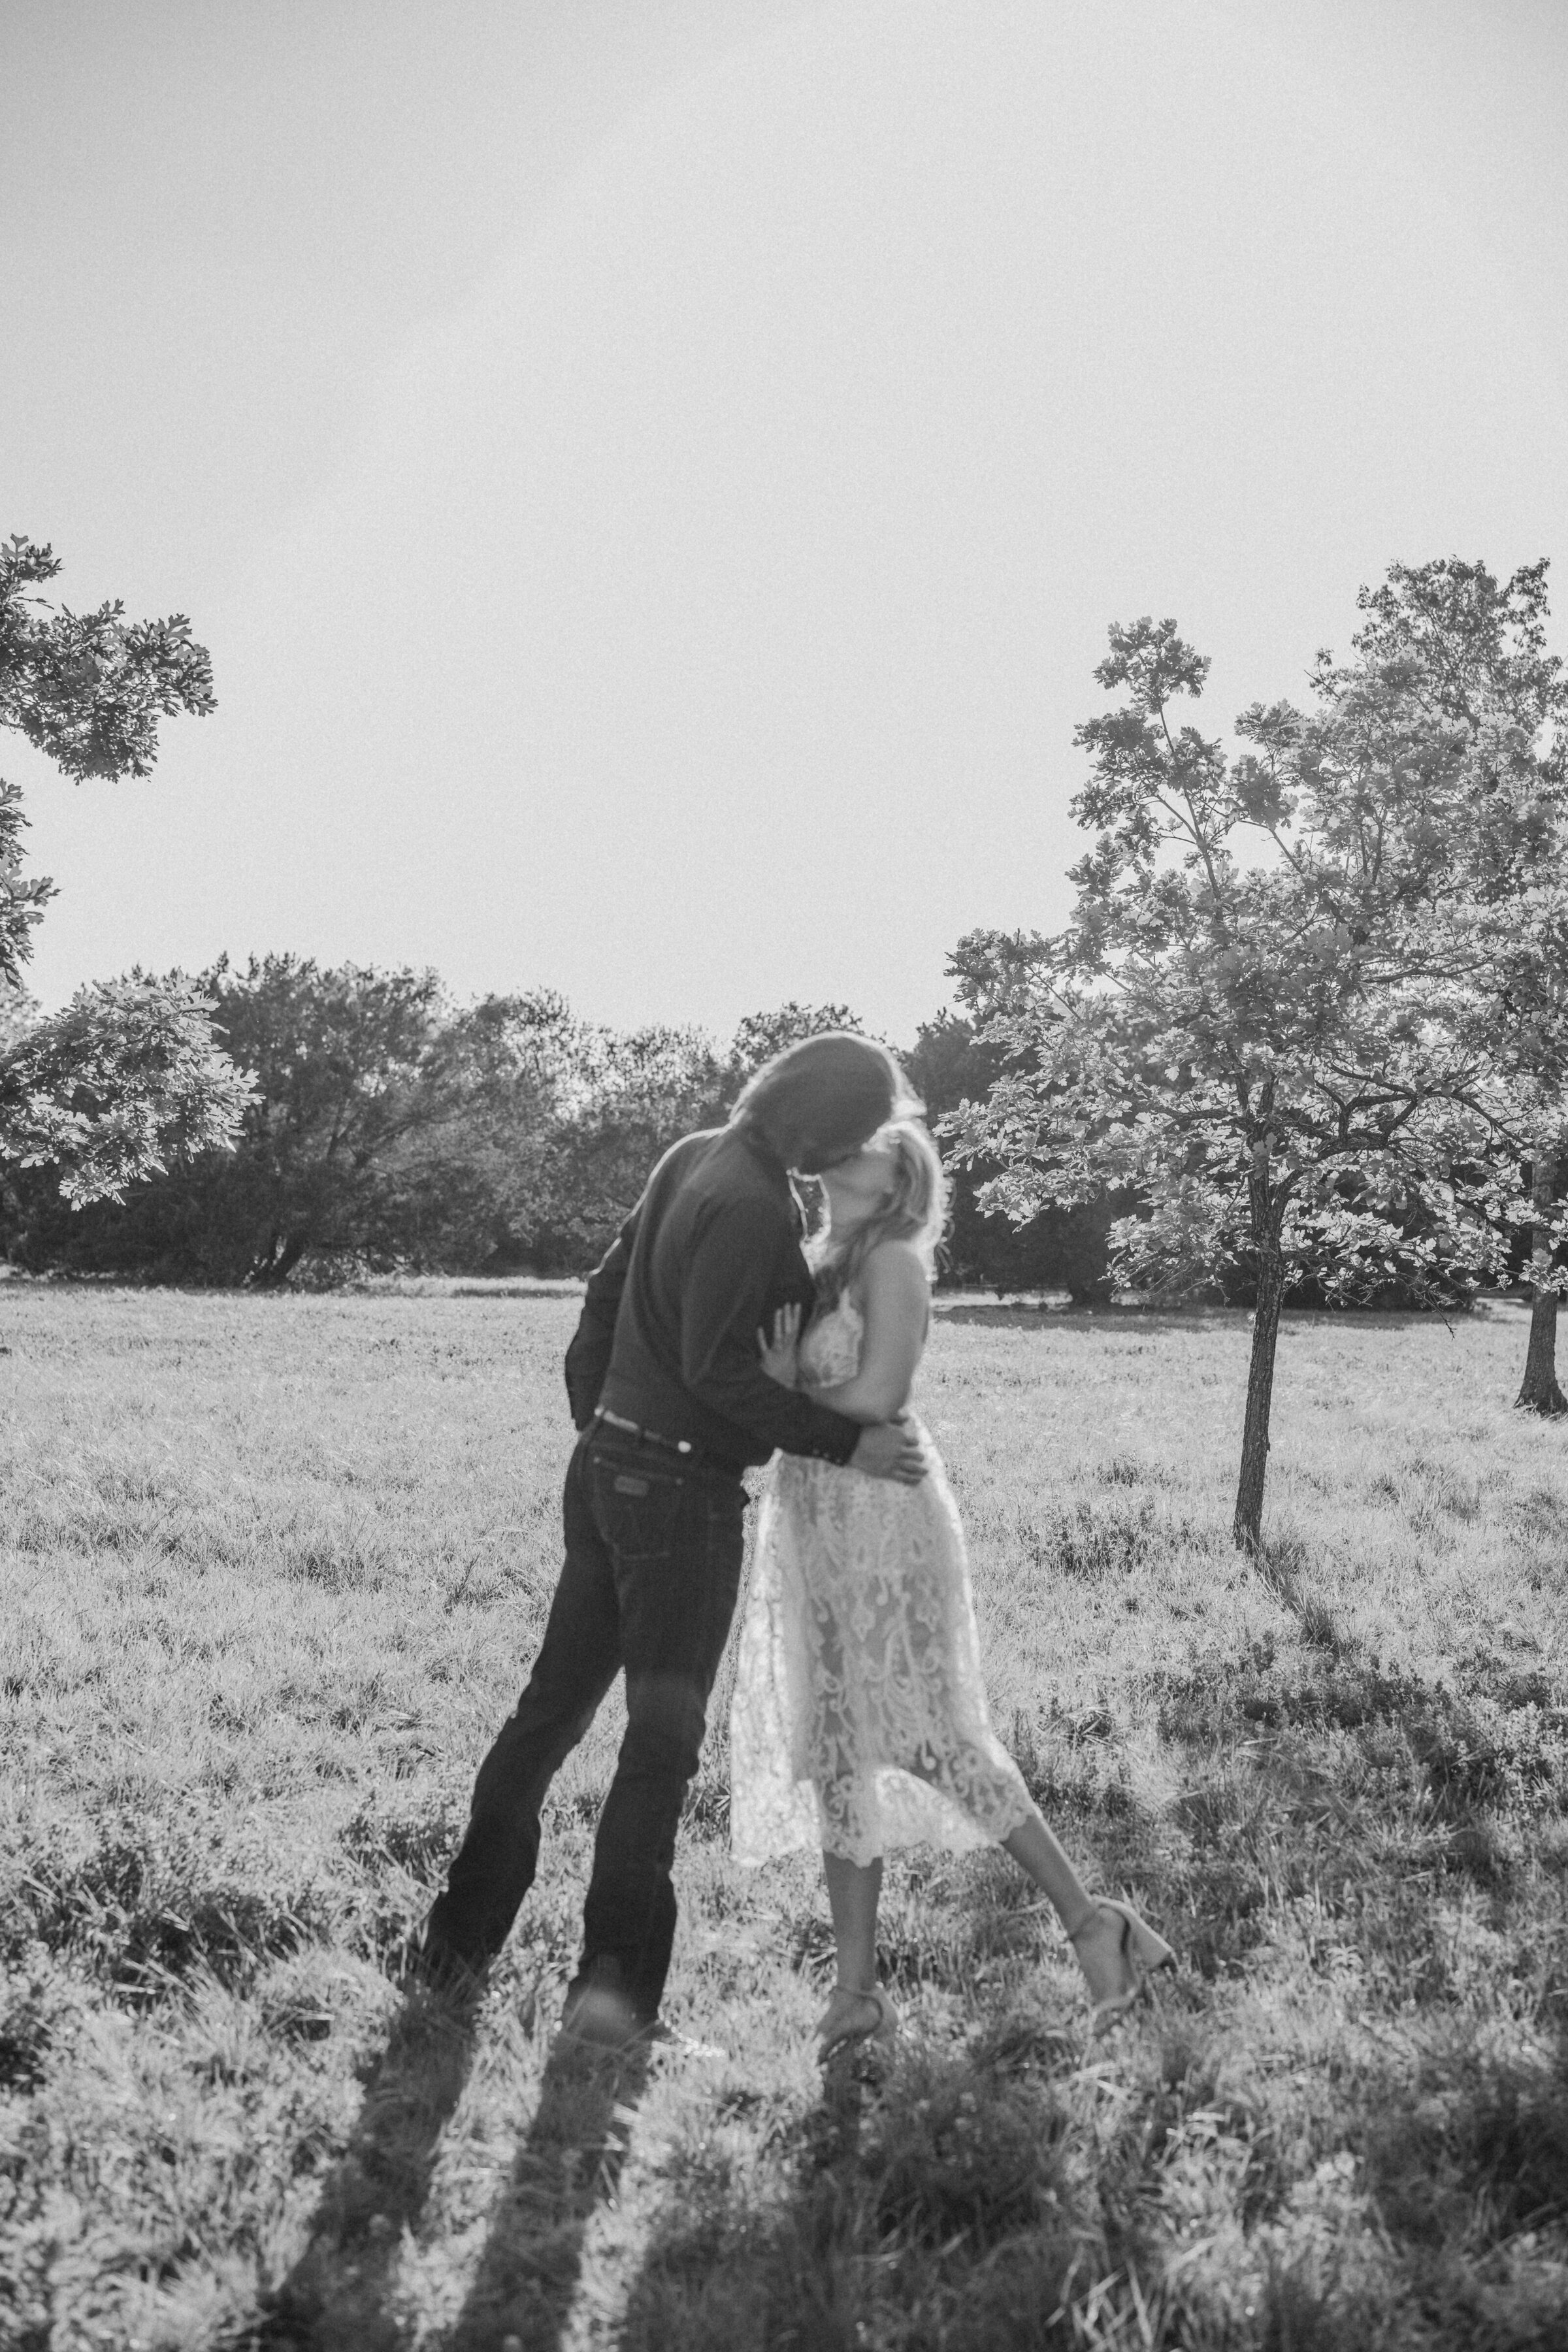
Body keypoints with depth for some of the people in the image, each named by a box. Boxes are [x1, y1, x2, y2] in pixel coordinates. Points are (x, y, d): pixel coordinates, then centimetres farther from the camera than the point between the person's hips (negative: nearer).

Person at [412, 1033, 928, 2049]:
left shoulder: (696, 1158, 8)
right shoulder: (754, 1205, -20)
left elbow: (609, 1289, 15)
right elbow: (719, 1367, -22)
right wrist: (846, 1441, -17)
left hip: (610, 1461, 9)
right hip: (682, 1489, -9)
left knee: (554, 1704, 16)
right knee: (664, 1735, 1)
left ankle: (461, 1934, 26)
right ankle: (617, 1978, 5)